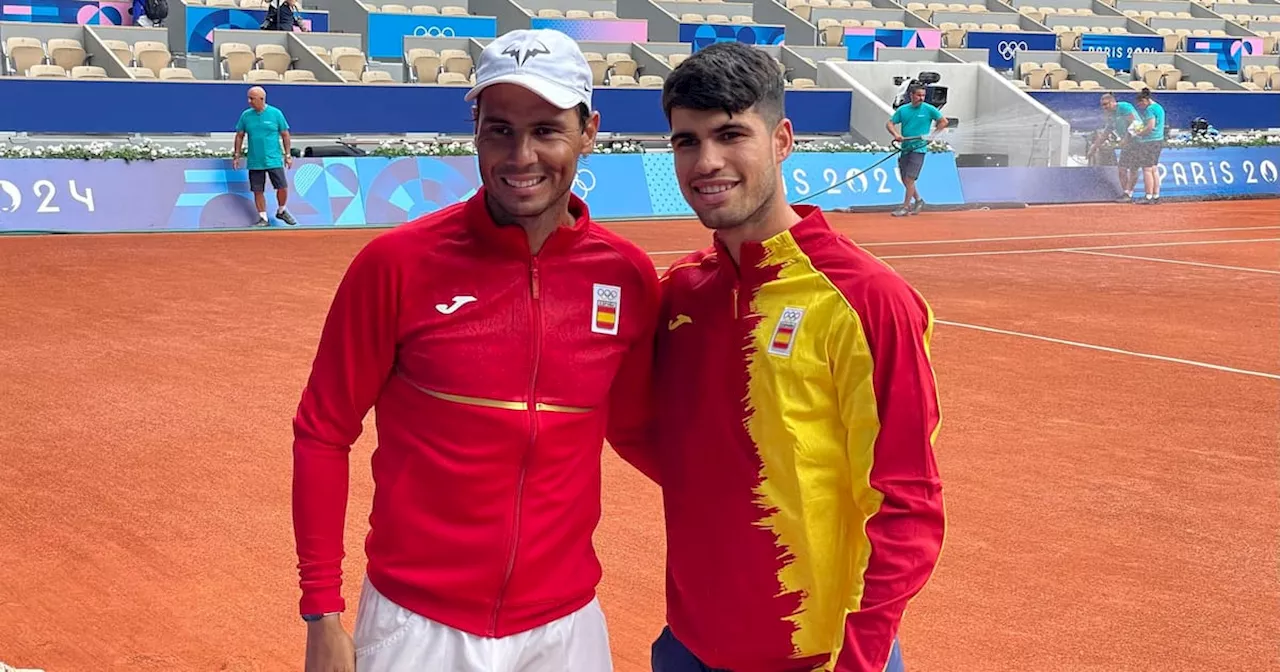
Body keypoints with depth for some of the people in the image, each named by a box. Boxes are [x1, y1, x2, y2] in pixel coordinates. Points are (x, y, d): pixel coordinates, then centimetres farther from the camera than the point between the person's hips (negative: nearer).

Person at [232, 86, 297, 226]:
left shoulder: (275, 113, -2)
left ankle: (281, 211, 22)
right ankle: (263, 218, 15)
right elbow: (239, 136, 11)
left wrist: (288, 155, 1)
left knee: (282, 188, -3)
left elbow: (285, 135, 3)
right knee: (258, 191, 3)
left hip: (274, 160, -2)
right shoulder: (246, 115, 3)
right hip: (255, 162, 2)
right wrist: (236, 156, 7)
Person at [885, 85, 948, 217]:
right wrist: (896, 134, -13)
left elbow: (943, 121, 5)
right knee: (904, 179, 11)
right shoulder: (902, 110, 5)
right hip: (905, 148, 5)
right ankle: (918, 200, 33)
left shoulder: (929, 109, -2)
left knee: (909, 178, -12)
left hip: (919, 148, -5)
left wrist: (931, 135, -3)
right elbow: (889, 123, 6)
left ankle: (905, 207, -5)